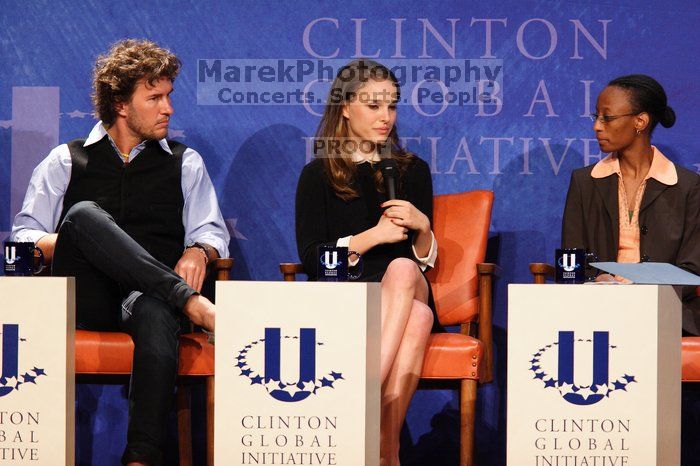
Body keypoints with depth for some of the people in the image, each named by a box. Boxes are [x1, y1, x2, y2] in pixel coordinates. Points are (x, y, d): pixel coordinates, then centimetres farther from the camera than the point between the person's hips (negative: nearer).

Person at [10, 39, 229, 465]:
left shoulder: (185, 163, 23)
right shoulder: (66, 161, 19)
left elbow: (212, 231, 16)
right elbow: (25, 236, 12)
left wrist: (198, 251, -9)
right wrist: (66, 244, -11)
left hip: (149, 294, 0)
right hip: (85, 299, 0)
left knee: (155, 311, -40)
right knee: (84, 214, -31)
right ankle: (188, 300, -36)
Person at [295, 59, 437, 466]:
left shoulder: (413, 171, 18)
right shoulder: (319, 175, 9)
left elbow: (425, 261, 15)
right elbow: (311, 258, -1)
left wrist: (422, 226, -7)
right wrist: (372, 237, -11)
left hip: (407, 290, 2)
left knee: (403, 270, -38)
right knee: (416, 317, -37)